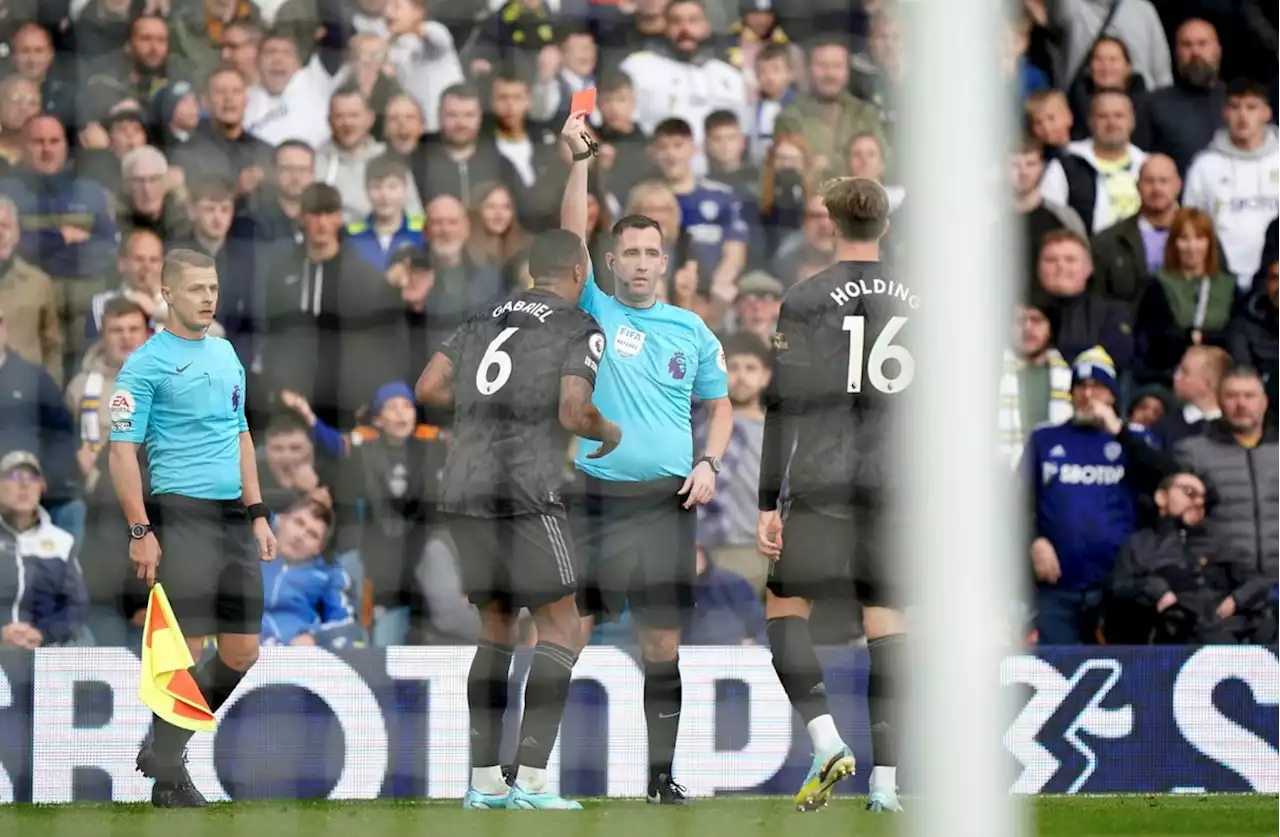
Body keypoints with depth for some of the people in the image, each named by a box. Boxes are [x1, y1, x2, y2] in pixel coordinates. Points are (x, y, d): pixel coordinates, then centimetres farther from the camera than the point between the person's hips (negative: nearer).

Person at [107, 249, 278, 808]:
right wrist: (139, 531, -15)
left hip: (234, 517, 7)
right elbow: (122, 450, -9)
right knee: (184, 649, -8)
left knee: (241, 653, 5)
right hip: (181, 515, -7)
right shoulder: (147, 363, -6)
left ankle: (164, 746, 21)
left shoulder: (225, 354, 17)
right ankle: (169, 777, 2)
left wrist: (258, 515, 17)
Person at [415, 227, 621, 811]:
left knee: (496, 628, 16)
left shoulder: (487, 320, 18)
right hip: (524, 493, -6)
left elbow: (428, 388, 12)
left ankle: (483, 779, 13)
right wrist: (609, 433, 8)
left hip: (462, 491, 6)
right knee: (561, 628, 1)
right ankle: (531, 779, -10)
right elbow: (572, 413, -12)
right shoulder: (580, 330, 0)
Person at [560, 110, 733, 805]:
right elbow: (571, 239, -8)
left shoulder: (692, 331, 10)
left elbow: (719, 405, 19)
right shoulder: (594, 312, 4)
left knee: (662, 644, 3)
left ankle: (662, 774, 10)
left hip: (666, 501, 2)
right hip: (593, 498, -2)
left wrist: (708, 464, 0)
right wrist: (579, 160, -19)